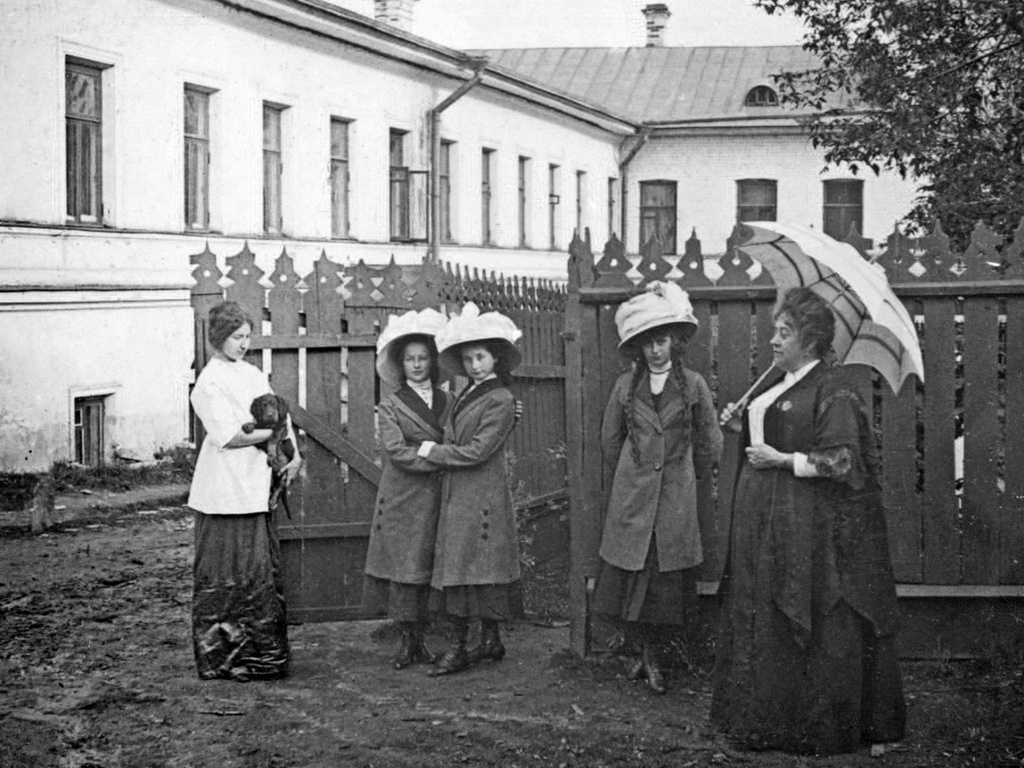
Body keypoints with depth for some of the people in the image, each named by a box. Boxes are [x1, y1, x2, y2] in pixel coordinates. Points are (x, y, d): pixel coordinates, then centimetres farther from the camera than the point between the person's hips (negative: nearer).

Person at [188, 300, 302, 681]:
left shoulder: (253, 374, 15)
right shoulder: (208, 382, -8)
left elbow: (281, 415, 12)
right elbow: (228, 436, -15)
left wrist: (294, 455, -3)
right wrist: (270, 433, -6)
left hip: (255, 489, 7)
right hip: (225, 491, -7)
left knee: (262, 571, 8)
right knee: (226, 576, -3)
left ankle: (260, 654, 15)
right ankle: (221, 657, 4)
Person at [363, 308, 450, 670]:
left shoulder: (447, 402, 11)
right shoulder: (390, 406, 2)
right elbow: (396, 451, -10)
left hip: (438, 499, 3)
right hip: (403, 499, -3)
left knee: (433, 568, 2)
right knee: (404, 566, -2)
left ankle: (421, 639, 11)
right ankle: (408, 641, 7)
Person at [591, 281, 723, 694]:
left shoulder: (693, 385, -1)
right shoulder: (625, 386, 3)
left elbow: (710, 446, 8)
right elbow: (610, 441, 15)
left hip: (675, 501, -1)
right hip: (631, 500, 1)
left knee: (668, 580, -1)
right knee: (630, 577, -1)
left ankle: (651, 653, 13)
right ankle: (644, 652, 14)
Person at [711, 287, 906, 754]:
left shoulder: (833, 390, -13)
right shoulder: (775, 385, 14)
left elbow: (842, 460, -19)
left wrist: (782, 460, -17)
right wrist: (739, 426, 7)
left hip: (809, 520, -9)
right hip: (763, 516, 9)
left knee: (814, 622, -1)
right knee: (765, 611, 12)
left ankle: (818, 723, 9)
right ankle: (764, 710, 22)